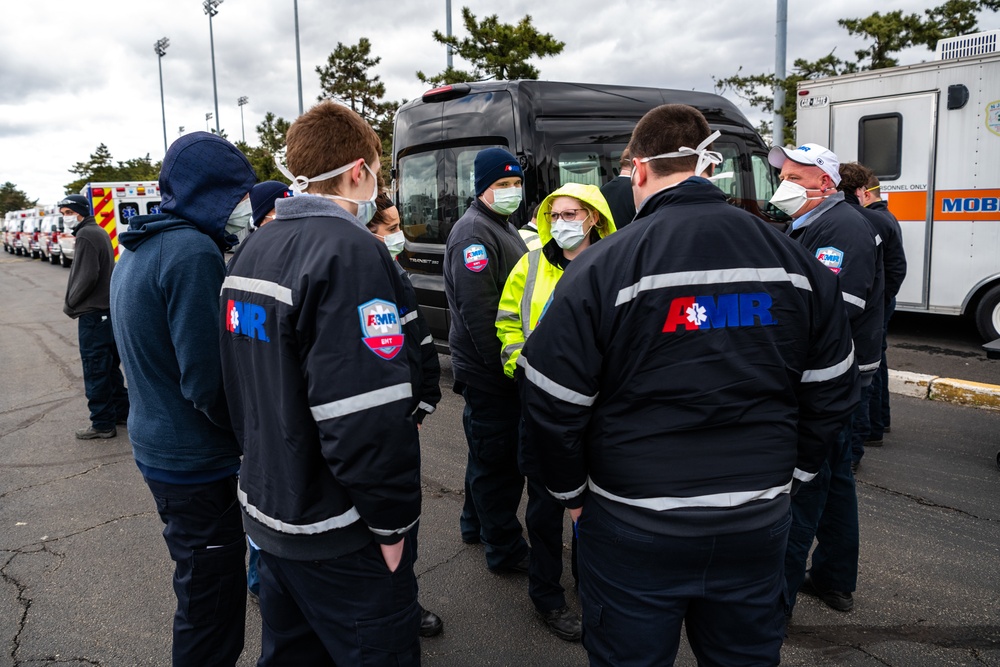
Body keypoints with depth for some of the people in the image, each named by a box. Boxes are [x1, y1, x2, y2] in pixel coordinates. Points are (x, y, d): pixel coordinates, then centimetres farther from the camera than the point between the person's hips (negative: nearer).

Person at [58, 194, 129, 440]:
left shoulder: (86, 235, -14)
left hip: (93, 313, -10)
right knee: (110, 367, 17)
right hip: (108, 309, 10)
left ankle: (102, 423, 2)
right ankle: (122, 411, 25)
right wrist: (73, 303, 15)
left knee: (95, 371, -4)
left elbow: (86, 276, -21)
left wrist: (70, 304, -9)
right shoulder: (99, 232, 17)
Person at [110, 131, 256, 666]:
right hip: (195, 461, -10)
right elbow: (207, 381, -25)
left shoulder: (137, 252, 10)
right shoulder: (193, 252, -21)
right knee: (212, 598, 5)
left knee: (202, 584, 23)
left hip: (156, 444, 10)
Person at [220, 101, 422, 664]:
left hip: (268, 507, 9)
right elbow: (369, 416, -29)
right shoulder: (351, 252, -22)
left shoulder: (252, 248, 7)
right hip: (338, 535, -9)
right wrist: (391, 523, -16)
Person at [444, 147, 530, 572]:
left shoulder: (503, 228, 17)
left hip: (498, 368, 10)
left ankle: (476, 525, 39)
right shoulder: (474, 233, -16)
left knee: (488, 453, 22)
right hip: (487, 373, -10)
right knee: (498, 460, 1)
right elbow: (478, 313, -24)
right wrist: (505, 365, -22)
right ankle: (505, 550, 14)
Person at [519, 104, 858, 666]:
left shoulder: (602, 268, -15)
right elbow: (832, 391, 6)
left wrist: (572, 492, 4)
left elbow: (554, 405, -13)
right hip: (759, 524, 4)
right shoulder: (794, 260, -1)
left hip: (635, 528, -4)